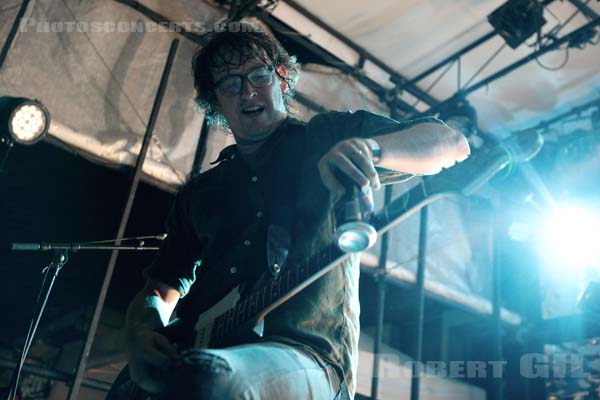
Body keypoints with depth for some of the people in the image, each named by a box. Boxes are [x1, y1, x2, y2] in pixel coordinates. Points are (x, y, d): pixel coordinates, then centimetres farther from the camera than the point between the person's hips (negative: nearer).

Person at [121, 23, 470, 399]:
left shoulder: (331, 135, 10)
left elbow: (452, 144, 3)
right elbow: (160, 290, 20)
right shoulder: (198, 193, 21)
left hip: (307, 352, -5)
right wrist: (141, 336, -3)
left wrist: (369, 147, -17)